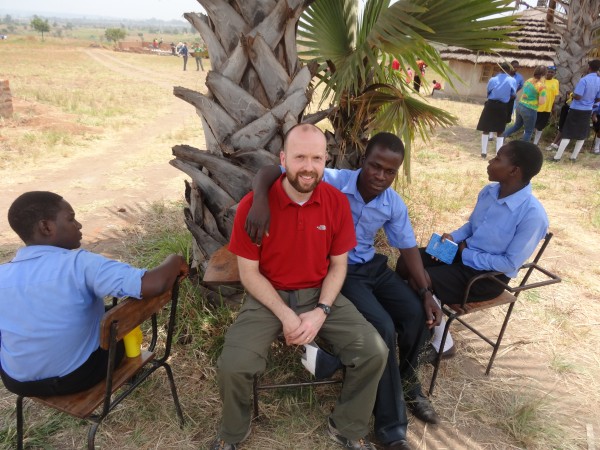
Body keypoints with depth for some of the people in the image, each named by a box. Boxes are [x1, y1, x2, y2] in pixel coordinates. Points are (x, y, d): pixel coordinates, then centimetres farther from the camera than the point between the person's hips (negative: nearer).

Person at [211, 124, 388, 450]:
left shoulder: (337, 202, -8)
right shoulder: (253, 205, -17)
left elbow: (338, 266, 0)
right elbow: (249, 273, -9)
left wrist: (321, 312, -14)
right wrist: (285, 315, -17)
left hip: (320, 294, 3)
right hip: (268, 296, -2)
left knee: (375, 352, -13)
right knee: (232, 365, -22)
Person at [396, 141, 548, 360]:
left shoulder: (533, 215, -25)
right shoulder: (489, 191, -2)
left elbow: (511, 263, -22)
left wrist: (467, 255, -17)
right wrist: (453, 237, -7)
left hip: (488, 276, -7)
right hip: (463, 252, 8)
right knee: (406, 263, -6)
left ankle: (441, 340, 4)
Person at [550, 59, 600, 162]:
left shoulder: (584, 80, -19)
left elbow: (577, 96, -22)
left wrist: (573, 93, -2)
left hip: (576, 110, -5)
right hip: (587, 111, 5)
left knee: (567, 133, -1)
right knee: (582, 135, 14)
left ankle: (557, 157, -1)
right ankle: (574, 157, 18)